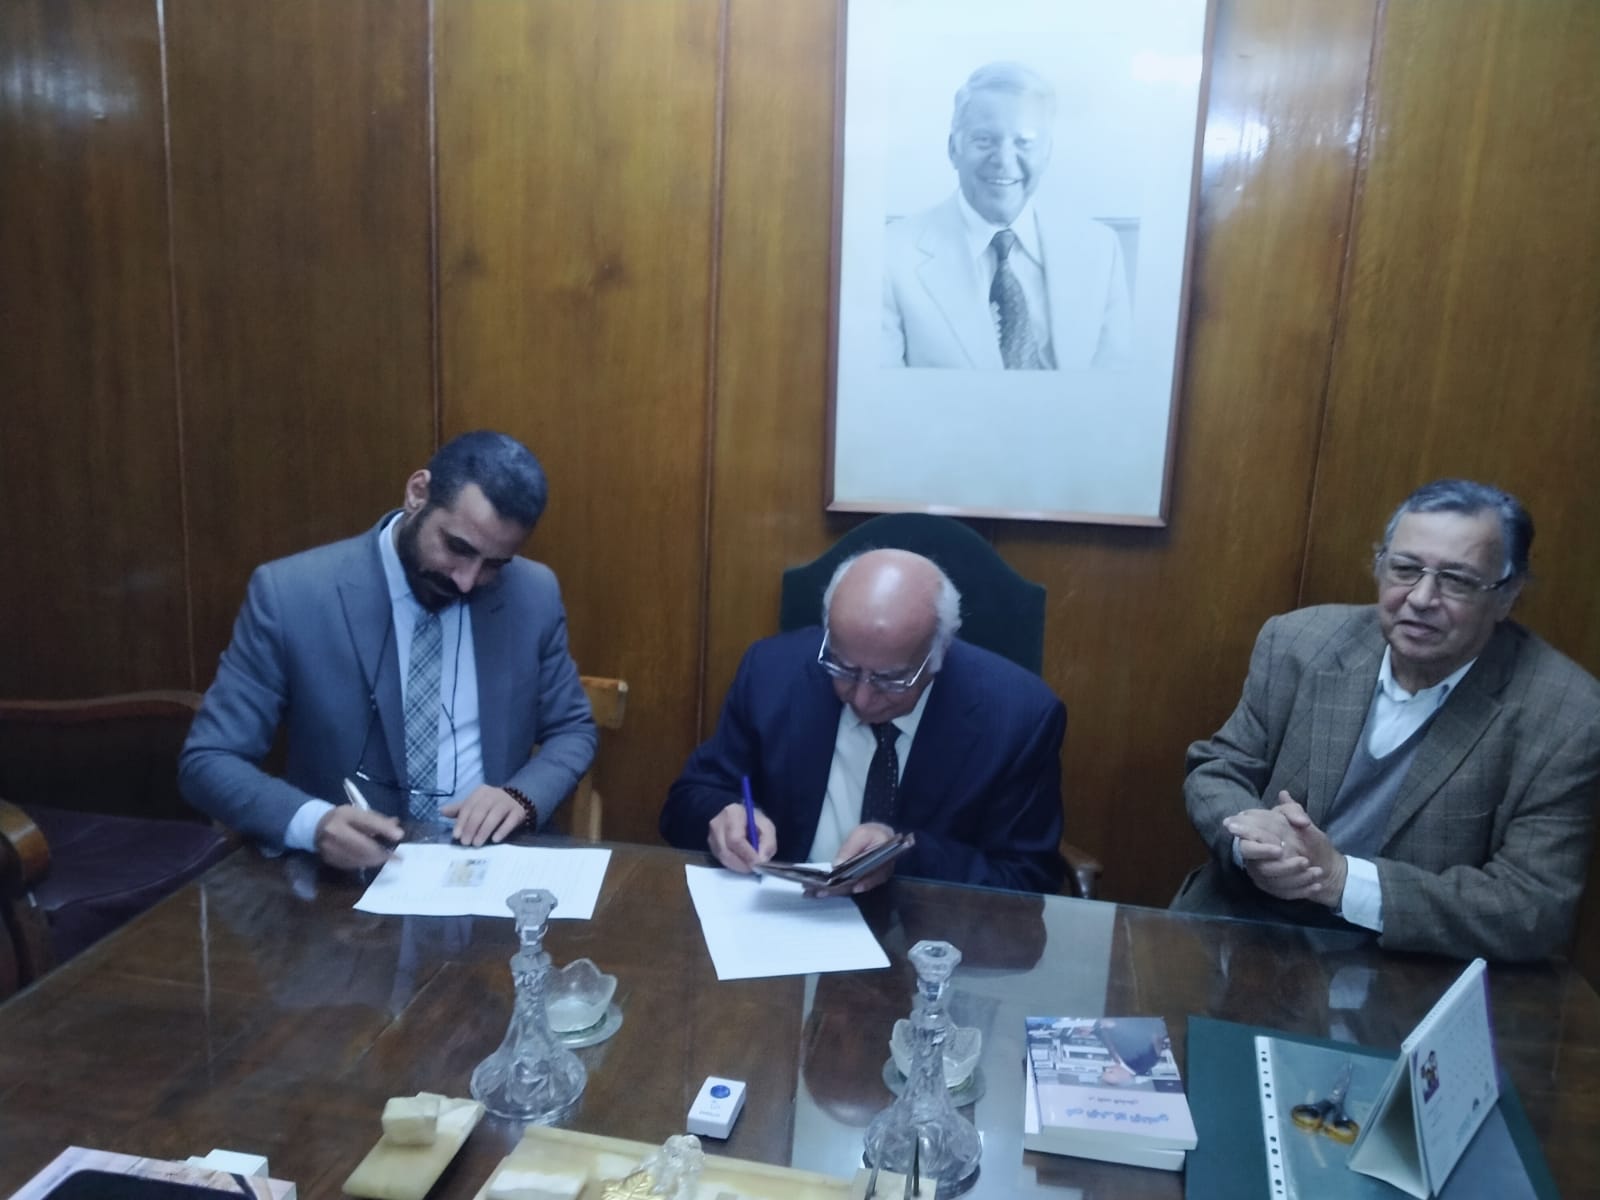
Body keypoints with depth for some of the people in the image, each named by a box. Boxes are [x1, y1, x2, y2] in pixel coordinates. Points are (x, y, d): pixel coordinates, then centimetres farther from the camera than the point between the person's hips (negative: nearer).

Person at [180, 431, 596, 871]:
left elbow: (572, 731, 8)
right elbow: (207, 761, -7)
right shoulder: (289, 594, -10)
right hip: (344, 872, 0)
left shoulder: (533, 595, -3)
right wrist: (314, 823, -25)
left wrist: (522, 795, -12)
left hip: (491, 863, 1)